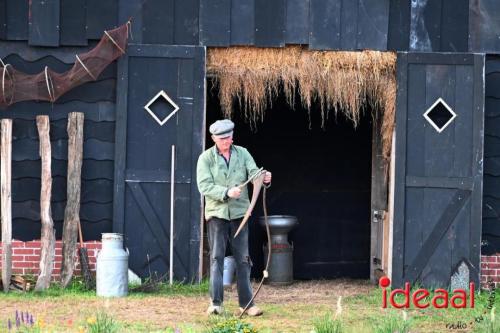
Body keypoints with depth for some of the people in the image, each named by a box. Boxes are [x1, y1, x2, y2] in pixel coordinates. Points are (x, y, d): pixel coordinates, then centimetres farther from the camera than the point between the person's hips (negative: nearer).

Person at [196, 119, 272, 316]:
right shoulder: (206, 158, -2)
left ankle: (246, 303, 9)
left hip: (239, 213, 2)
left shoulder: (242, 154, 5)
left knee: (243, 259, 5)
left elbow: (254, 173, -6)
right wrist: (226, 193, -25)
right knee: (216, 257, -5)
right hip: (217, 213, -2)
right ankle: (216, 303, -6)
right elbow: (204, 186, -11)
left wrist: (265, 178, -29)